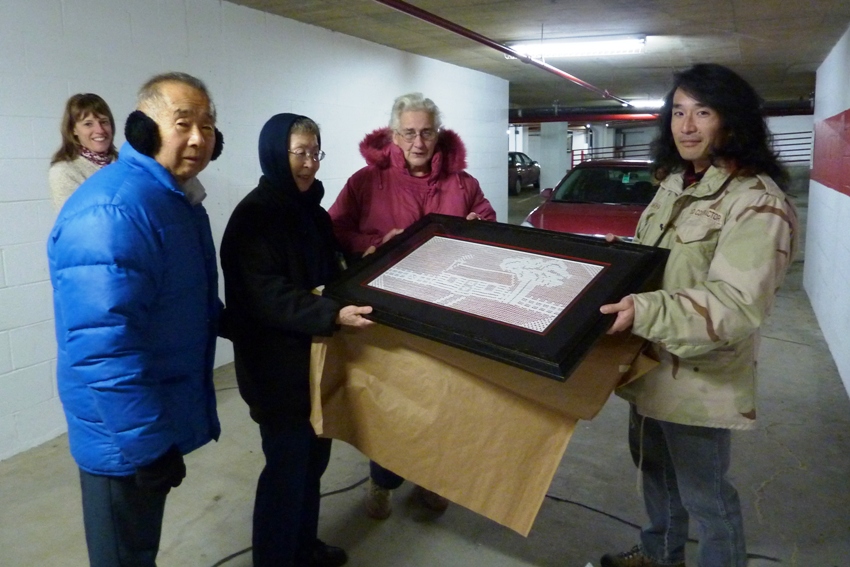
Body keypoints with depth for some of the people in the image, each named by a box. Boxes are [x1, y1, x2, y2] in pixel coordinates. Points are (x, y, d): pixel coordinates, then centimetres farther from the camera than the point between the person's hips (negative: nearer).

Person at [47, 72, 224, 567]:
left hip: (155, 419, 9)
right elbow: (104, 345, -31)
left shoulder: (178, 201, 8)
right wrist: (148, 443, -26)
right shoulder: (113, 210, -27)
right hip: (128, 437, -9)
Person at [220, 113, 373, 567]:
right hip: (278, 364, -8)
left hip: (315, 355, 8)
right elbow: (267, 296, -25)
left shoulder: (309, 208, 10)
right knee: (286, 466, 4)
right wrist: (333, 315, -34)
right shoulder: (254, 215, -16)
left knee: (313, 457, 19)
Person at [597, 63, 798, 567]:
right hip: (652, 360, 9)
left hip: (700, 376, -9)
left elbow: (737, 306, -30)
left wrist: (644, 312, -41)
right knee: (654, 466, 25)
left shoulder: (756, 202, -21)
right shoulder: (676, 183, 7)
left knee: (703, 493, 8)